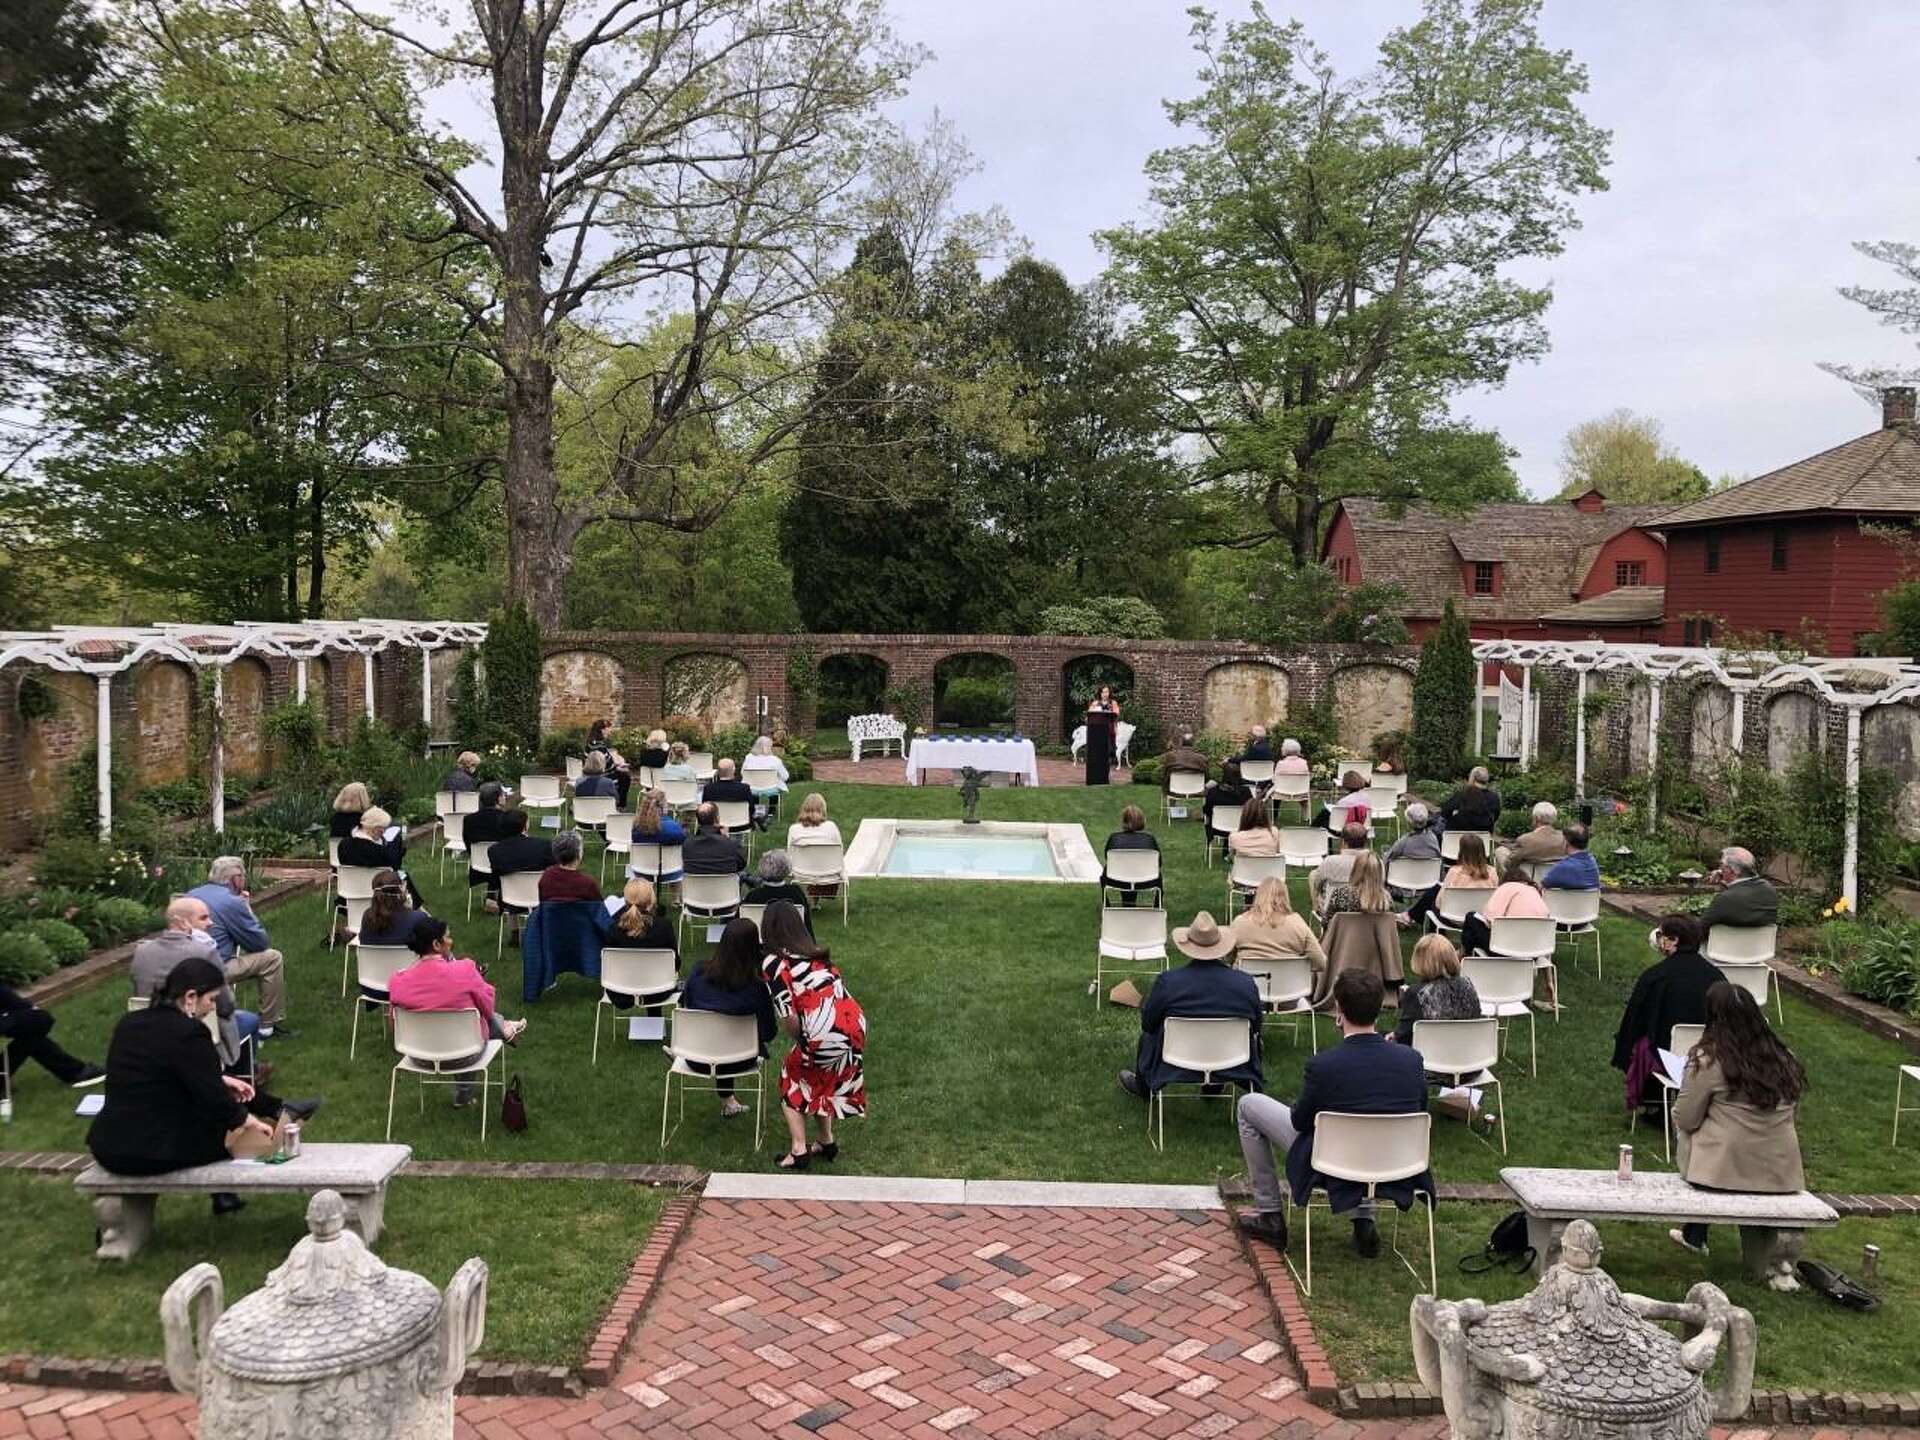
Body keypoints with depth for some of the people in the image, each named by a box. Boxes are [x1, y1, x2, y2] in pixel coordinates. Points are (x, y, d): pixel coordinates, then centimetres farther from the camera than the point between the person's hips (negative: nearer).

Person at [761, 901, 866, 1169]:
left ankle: (799, 1150, 16)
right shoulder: (816, 954, 18)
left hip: (825, 1034, -6)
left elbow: (788, 1018, -9)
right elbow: (837, 992, 13)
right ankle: (827, 1142, 38)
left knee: (792, 1080, 20)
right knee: (822, 1079, 30)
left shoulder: (772, 962, -2)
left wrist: (799, 1041, 9)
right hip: (855, 1022, 6)